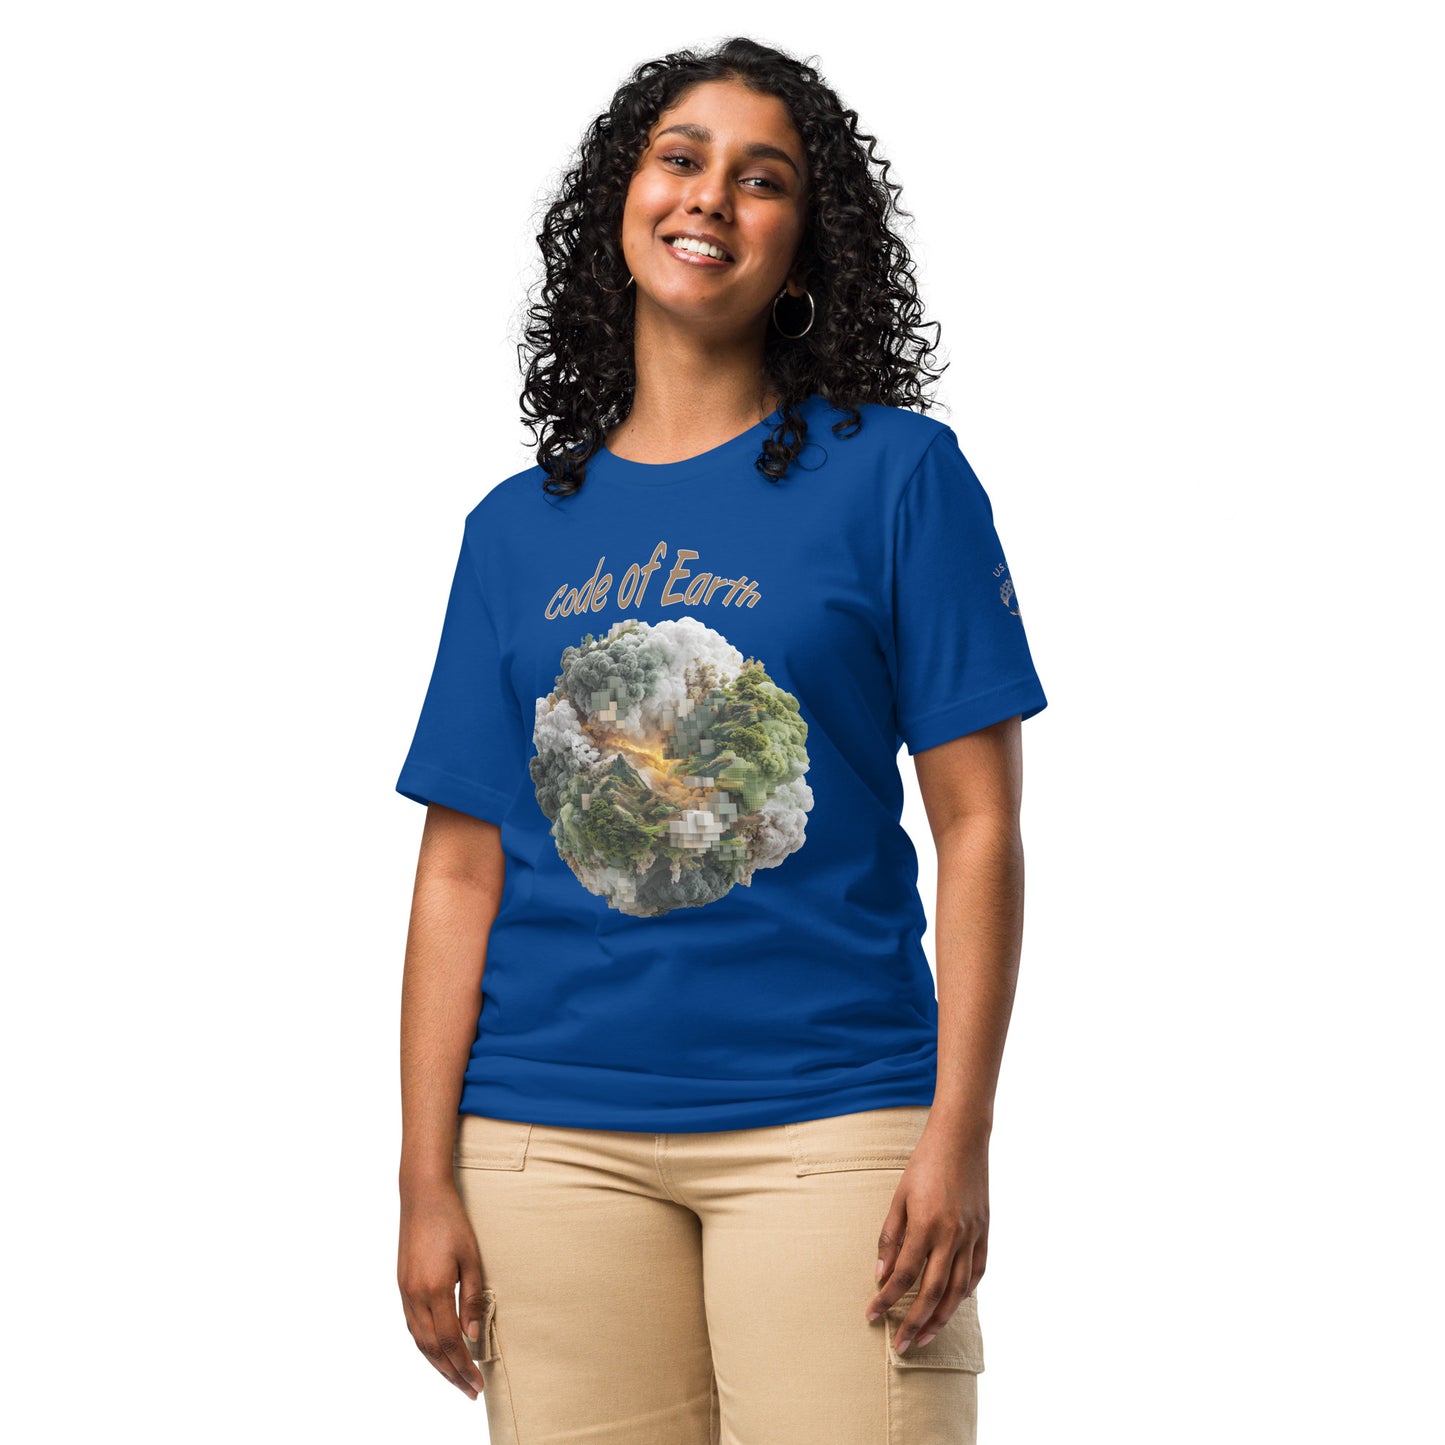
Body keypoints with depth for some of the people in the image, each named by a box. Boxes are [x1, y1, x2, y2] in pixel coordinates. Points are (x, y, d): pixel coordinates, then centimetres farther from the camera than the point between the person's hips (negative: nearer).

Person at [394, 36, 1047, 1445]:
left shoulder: (896, 474, 3)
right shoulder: (517, 528, 11)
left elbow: (978, 824, -1)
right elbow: (461, 871, 9)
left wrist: (960, 1134, -9)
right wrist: (426, 1180, 3)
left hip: (827, 1121, -2)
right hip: (551, 1137, 2)